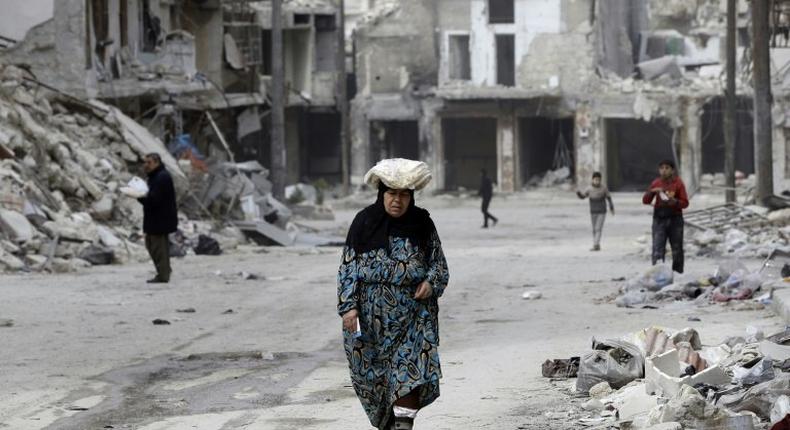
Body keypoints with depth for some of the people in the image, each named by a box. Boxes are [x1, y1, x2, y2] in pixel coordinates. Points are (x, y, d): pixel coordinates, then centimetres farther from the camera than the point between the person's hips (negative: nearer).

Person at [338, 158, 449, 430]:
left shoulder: (423, 225, 3)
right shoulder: (364, 224, 0)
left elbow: (439, 264, 11)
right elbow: (348, 267, 1)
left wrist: (431, 282, -11)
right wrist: (348, 306, -9)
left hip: (412, 314, 0)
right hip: (370, 316, 0)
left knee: (409, 376, -12)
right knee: (375, 377, 5)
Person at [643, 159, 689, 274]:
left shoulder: (678, 183, 0)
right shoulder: (656, 183, 6)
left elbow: (685, 203, -2)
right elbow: (645, 201, 6)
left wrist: (674, 201, -22)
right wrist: (652, 191, -12)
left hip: (675, 219, -1)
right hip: (659, 220, 1)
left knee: (677, 250, 9)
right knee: (658, 250, -10)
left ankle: (678, 272, 22)